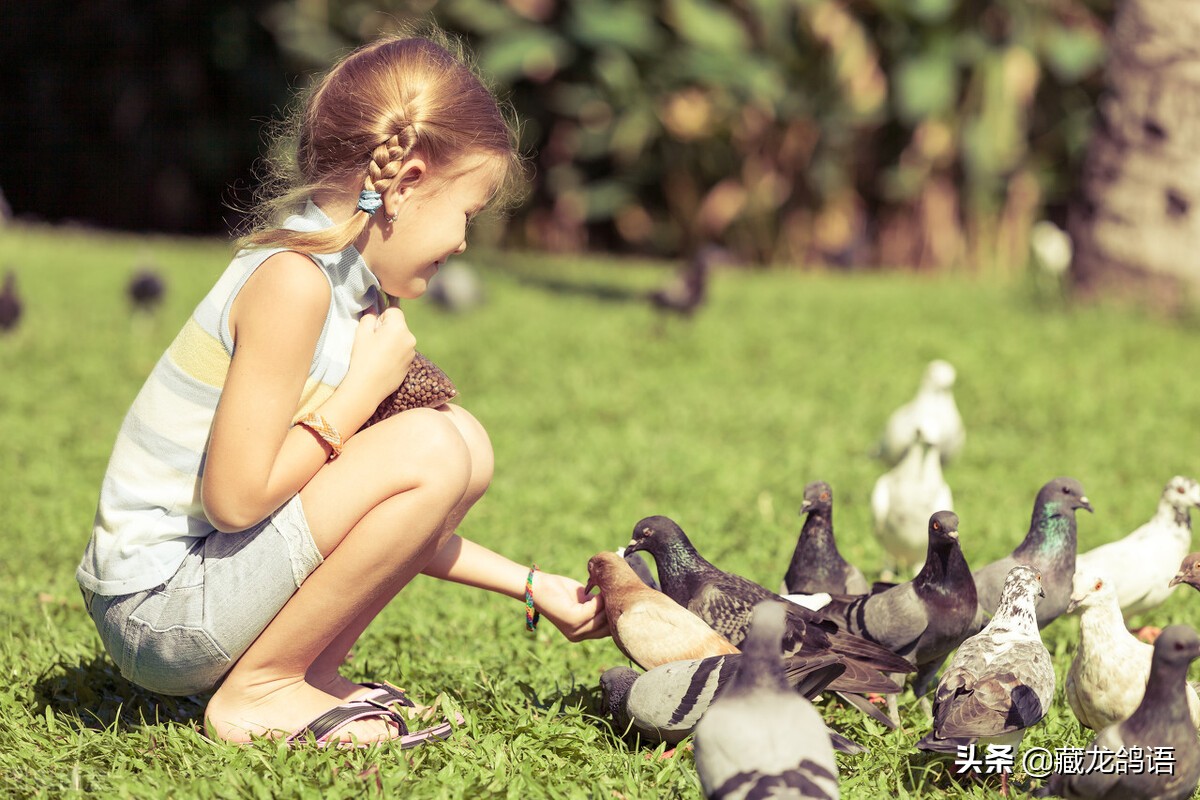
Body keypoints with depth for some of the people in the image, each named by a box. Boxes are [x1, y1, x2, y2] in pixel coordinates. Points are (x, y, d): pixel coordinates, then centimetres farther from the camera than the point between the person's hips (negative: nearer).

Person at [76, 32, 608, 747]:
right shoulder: (292, 281, -19)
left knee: (466, 445, 7)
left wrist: (532, 586, 16)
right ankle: (259, 690, -10)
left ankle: (315, 669, 7)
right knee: (429, 450, -21)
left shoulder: (353, 287, 11)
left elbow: (395, 522, 17)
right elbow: (235, 497, -24)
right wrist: (366, 385, -14)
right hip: (158, 607, -9)